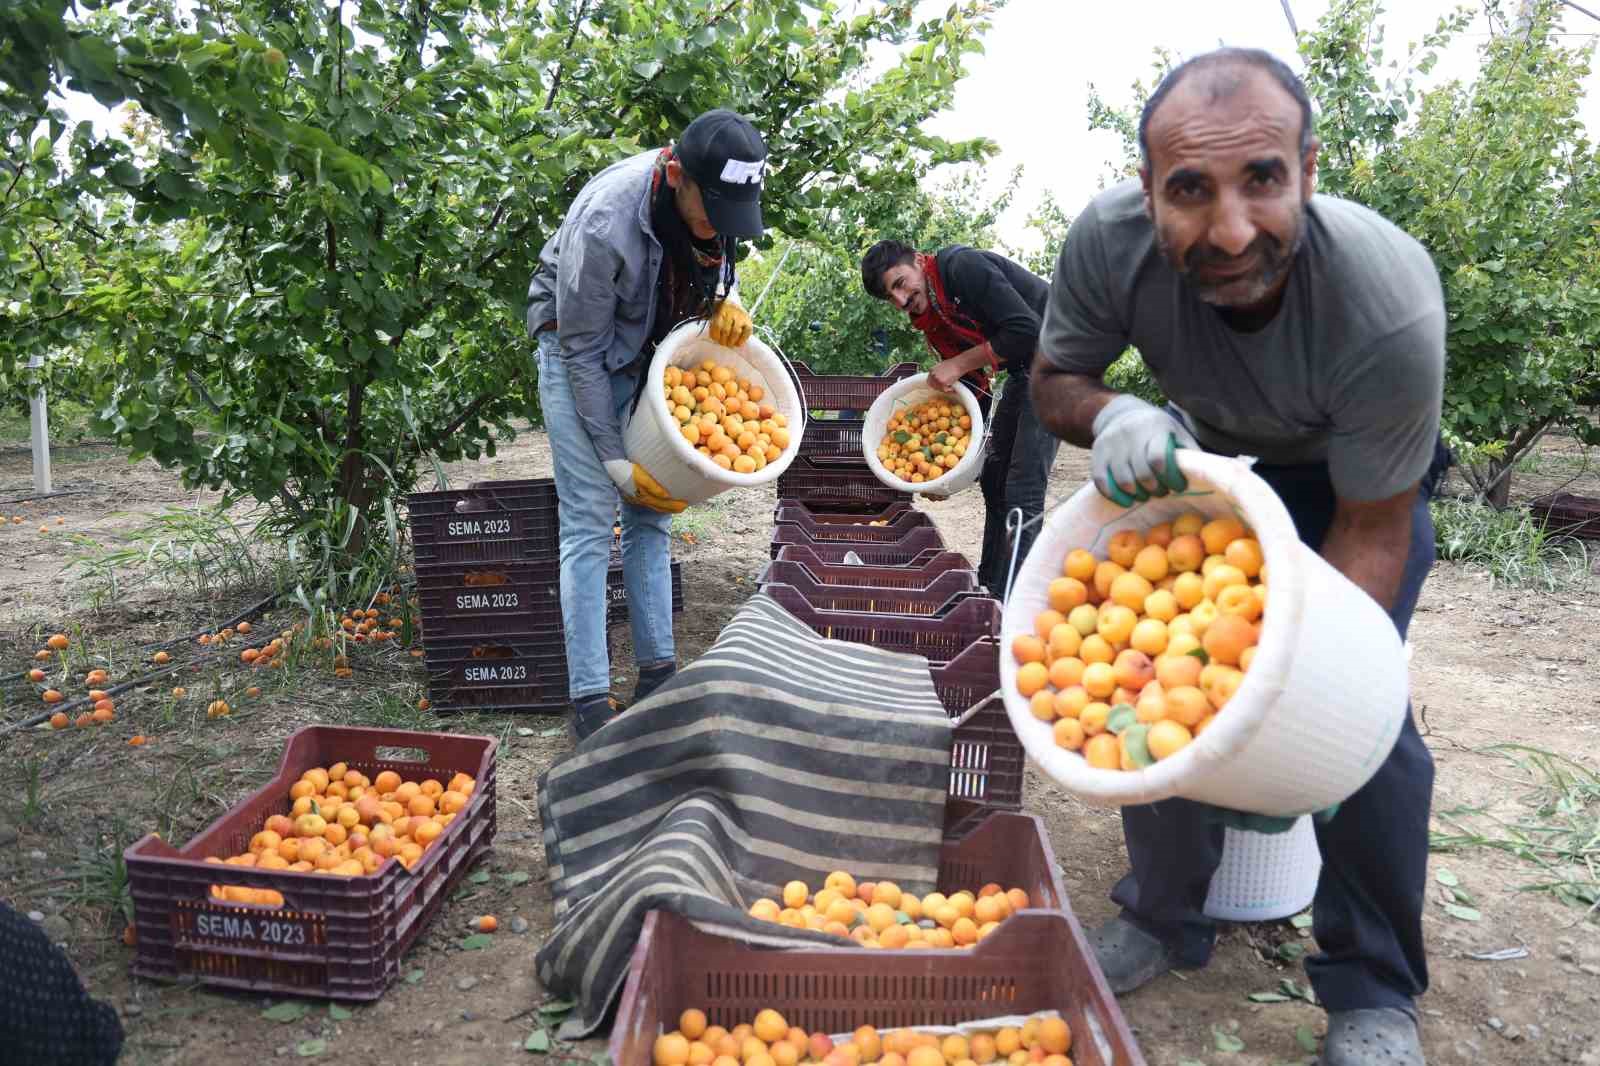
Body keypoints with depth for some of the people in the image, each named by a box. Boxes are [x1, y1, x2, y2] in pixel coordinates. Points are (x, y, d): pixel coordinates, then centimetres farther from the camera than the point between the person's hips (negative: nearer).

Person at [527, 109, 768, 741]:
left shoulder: (715, 197, -14)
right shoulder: (605, 222, -33)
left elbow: (718, 259, 11)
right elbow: (583, 351, -24)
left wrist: (726, 300, -14)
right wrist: (615, 460, -20)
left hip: (647, 350, 6)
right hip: (578, 350, -6)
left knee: (651, 514, 5)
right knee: (589, 523, -12)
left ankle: (657, 675, 12)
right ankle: (590, 702, -8)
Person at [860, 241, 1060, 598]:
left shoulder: (962, 266, -21)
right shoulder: (930, 318, 6)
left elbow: (1027, 331, -28)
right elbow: (972, 390, 11)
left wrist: (958, 364, -20)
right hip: (1025, 370, 10)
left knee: (1022, 488, -13)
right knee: (994, 478, 13)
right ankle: (989, 587, 25)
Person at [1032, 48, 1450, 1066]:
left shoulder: (1389, 305, -38)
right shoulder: (1109, 239, -32)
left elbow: (1372, 529, -27)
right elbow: (1054, 378, -13)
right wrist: (1109, 413, -37)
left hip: (1357, 478, -3)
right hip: (1201, 460, 3)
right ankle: (1166, 921, 18)